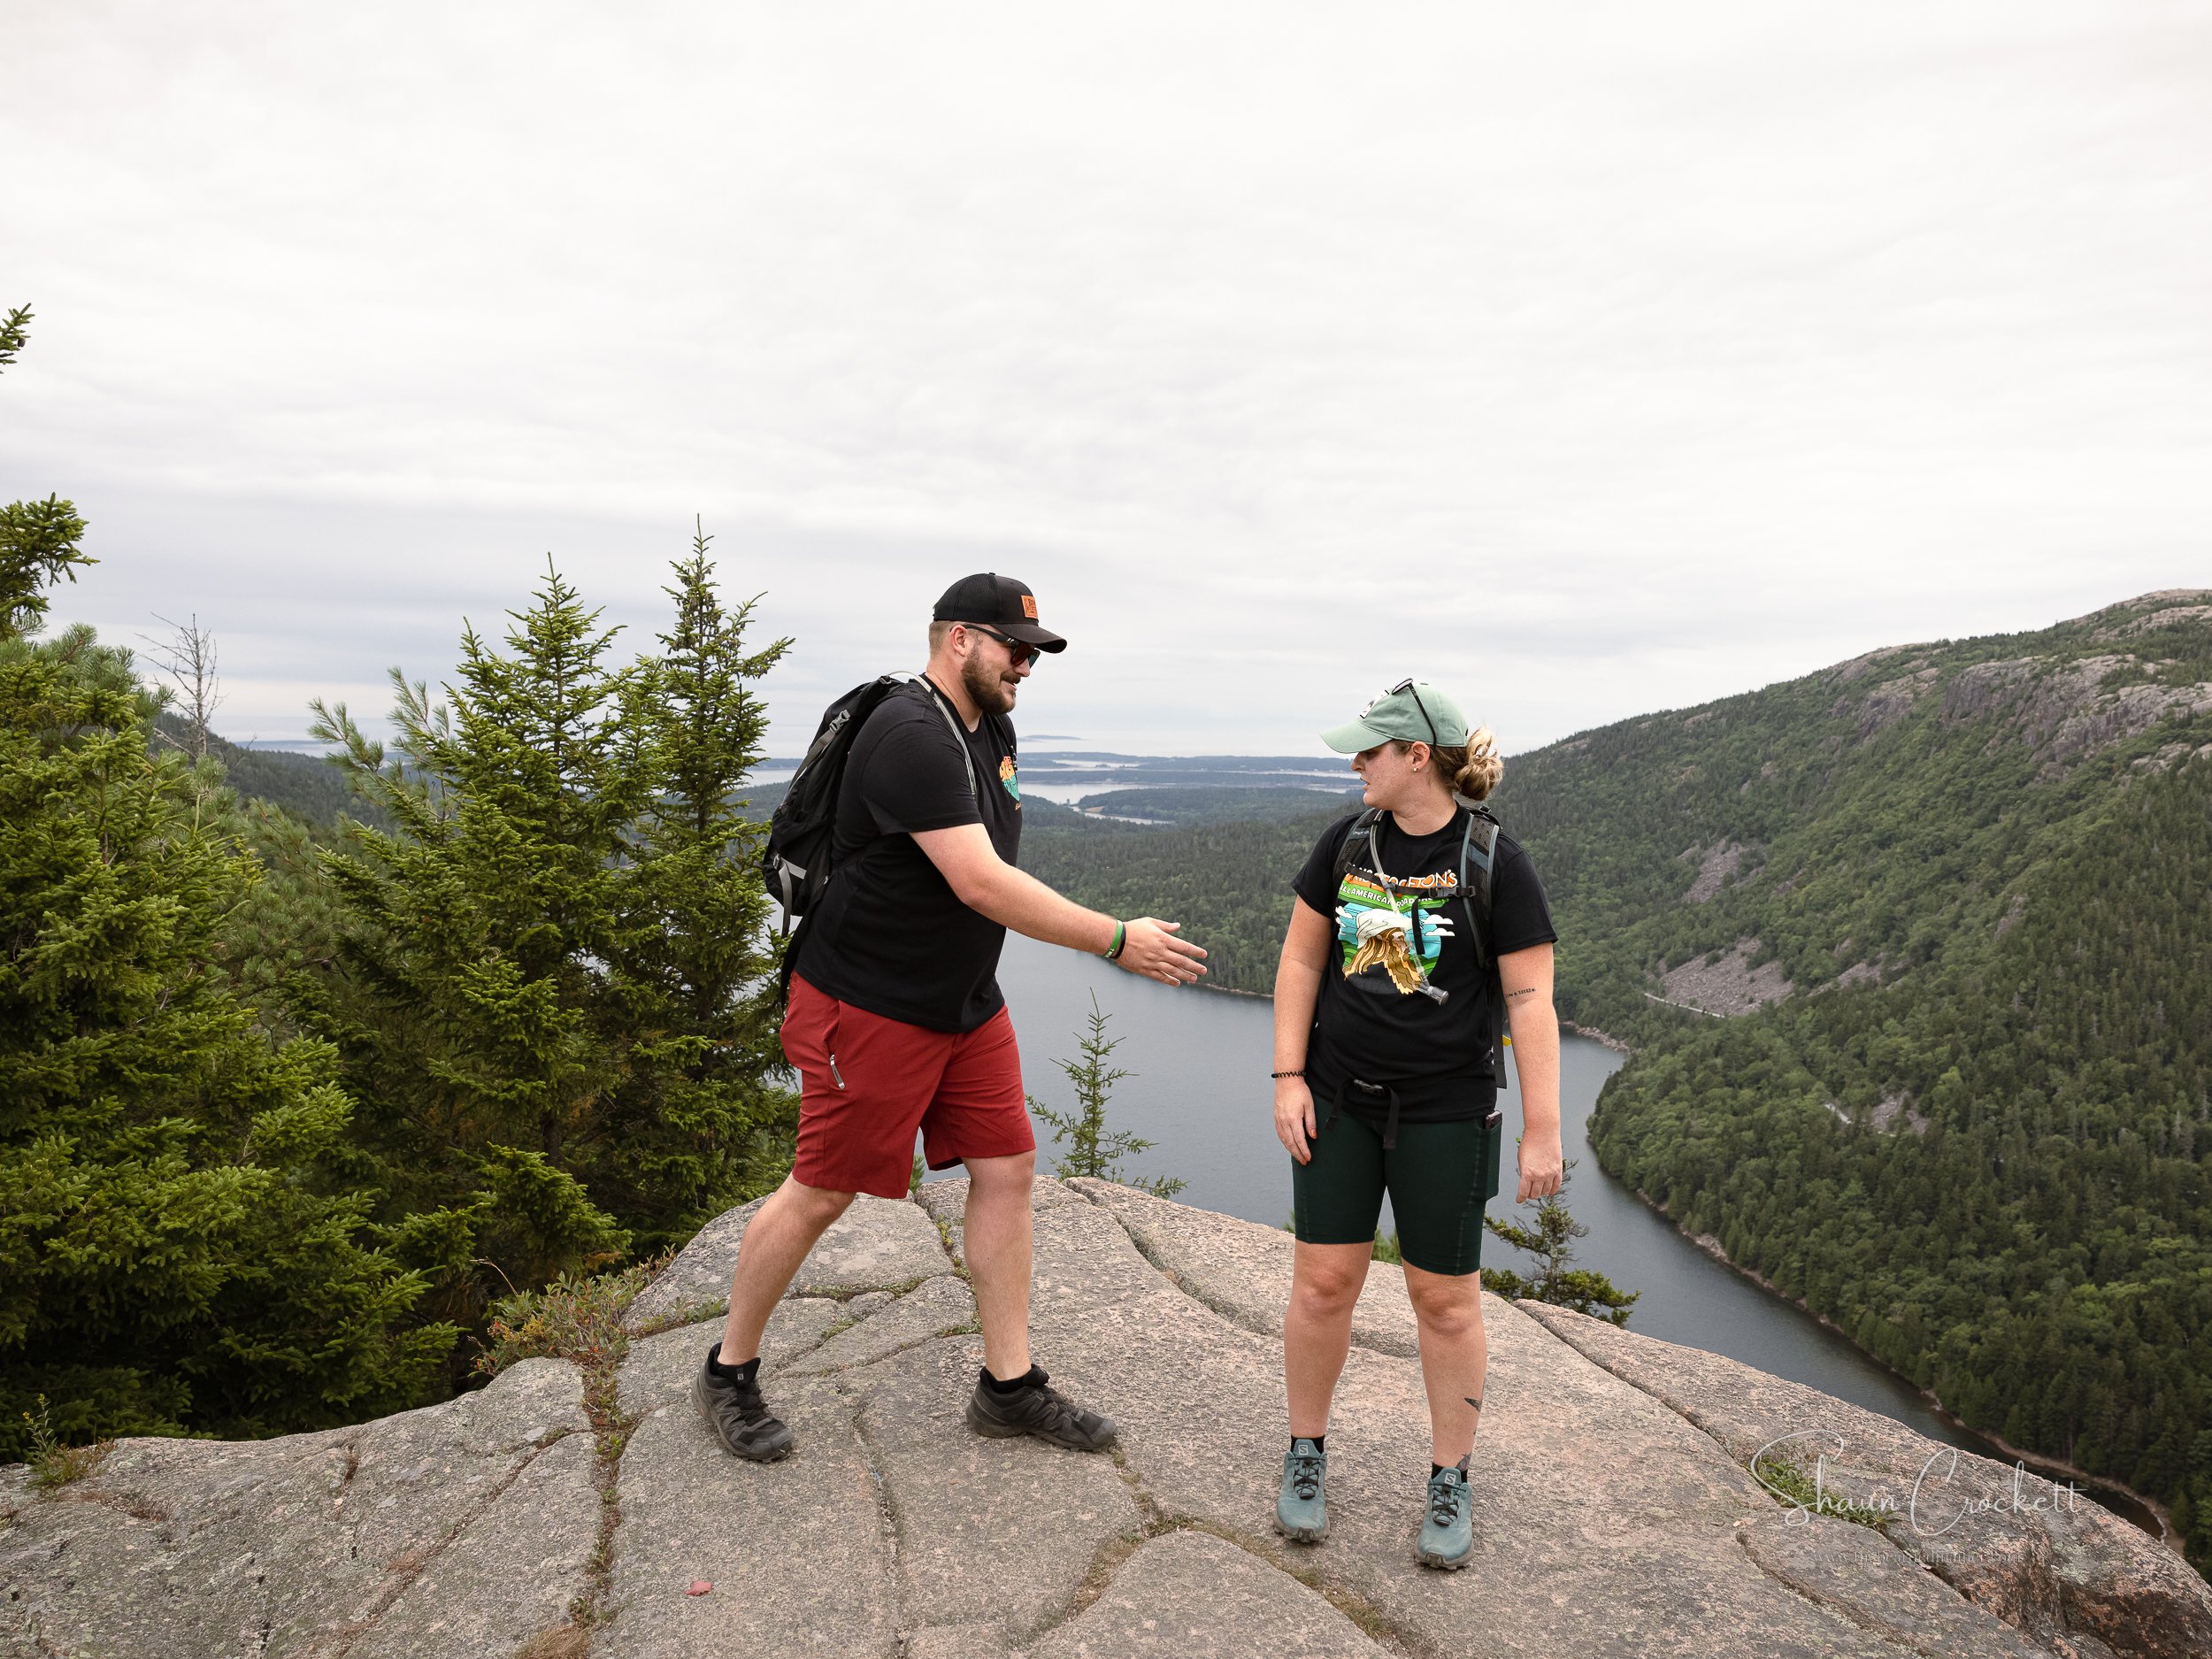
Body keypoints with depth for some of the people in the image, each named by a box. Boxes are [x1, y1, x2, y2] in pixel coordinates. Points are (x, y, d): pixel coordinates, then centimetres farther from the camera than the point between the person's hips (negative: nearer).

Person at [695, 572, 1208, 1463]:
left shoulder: (992, 729, 9)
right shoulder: (910, 737, -22)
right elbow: (982, 884, -30)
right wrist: (1117, 940, -27)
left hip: (965, 1003, 9)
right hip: (869, 1006, -9)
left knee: (1007, 1169, 7)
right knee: (822, 1191, 2)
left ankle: (1010, 1387, 19)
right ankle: (728, 1373, 23)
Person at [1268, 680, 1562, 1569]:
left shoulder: (1493, 864, -10)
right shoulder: (1346, 843, 1)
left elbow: (1531, 1001, -9)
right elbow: (1301, 959, 6)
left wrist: (1543, 1130, -10)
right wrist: (1288, 1078, 0)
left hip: (1446, 1113, -3)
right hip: (1338, 1100, 3)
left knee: (1445, 1298, 7)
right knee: (1323, 1280, 5)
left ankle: (1450, 1483, 26)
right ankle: (1306, 1456, 26)